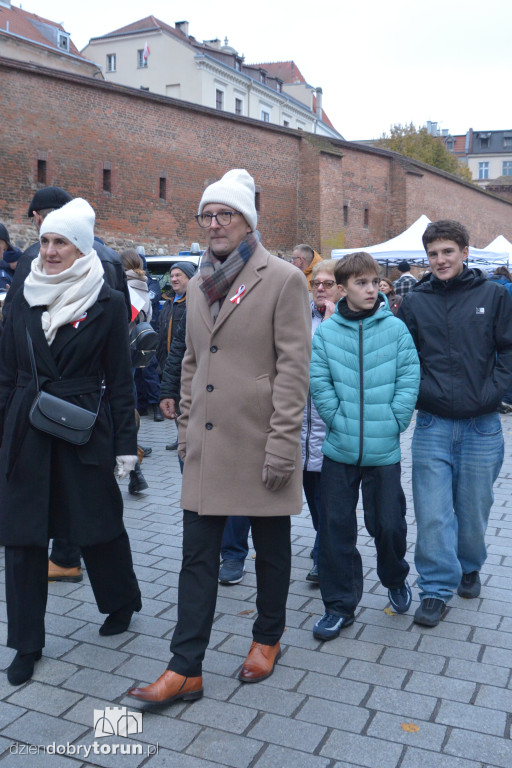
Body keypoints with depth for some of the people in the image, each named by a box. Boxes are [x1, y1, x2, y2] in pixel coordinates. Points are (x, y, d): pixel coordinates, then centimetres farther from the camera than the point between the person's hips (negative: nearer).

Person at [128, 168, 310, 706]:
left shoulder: (283, 280, -7)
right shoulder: (198, 284, 12)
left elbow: (293, 366, -11)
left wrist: (282, 443, -15)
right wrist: (186, 429, 14)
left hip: (259, 441, -5)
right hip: (207, 442, 5)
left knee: (270, 549, 13)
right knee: (197, 555, 6)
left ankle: (267, 639, 35)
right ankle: (185, 669, 15)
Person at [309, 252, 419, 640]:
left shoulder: (396, 328, -4)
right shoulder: (325, 332, -2)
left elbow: (410, 380, -4)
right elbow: (319, 382, -4)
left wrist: (392, 424, -9)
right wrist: (338, 420, -10)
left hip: (384, 449, -1)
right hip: (339, 448, 1)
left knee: (388, 523, 9)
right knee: (336, 527, 7)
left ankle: (396, 579, 41)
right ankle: (340, 604, 23)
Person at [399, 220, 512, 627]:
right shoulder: (415, 302, 3)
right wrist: (419, 392, -7)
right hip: (432, 425, 0)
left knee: (474, 509, 14)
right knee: (432, 512, -1)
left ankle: (469, 567, 39)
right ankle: (437, 588, 14)